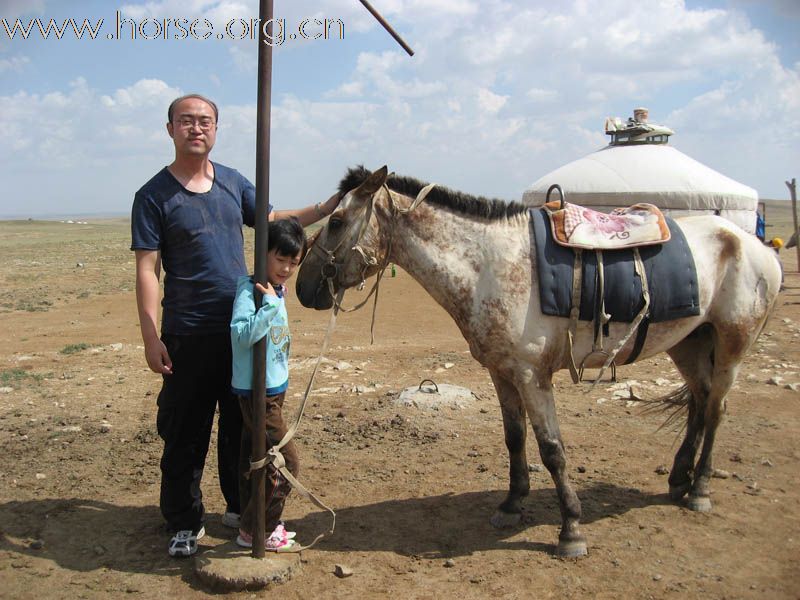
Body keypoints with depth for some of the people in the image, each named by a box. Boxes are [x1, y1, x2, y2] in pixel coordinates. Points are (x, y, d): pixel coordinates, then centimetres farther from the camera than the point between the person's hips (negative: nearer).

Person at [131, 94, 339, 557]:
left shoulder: (233, 182, 7)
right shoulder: (154, 196, -8)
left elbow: (272, 222, 19)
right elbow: (147, 270, -11)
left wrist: (325, 210, 9)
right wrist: (151, 337, -16)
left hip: (242, 327, 5)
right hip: (189, 335, -5)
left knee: (242, 424, 16)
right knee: (185, 432, 4)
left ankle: (241, 506, 33)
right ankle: (185, 522, 21)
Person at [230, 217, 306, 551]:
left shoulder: (276, 290, 8)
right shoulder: (249, 290, -19)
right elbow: (242, 333, -34)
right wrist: (271, 304, -33)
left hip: (273, 389, 9)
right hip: (257, 392, -9)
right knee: (286, 463, -4)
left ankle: (253, 524, 31)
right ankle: (254, 531, 10)